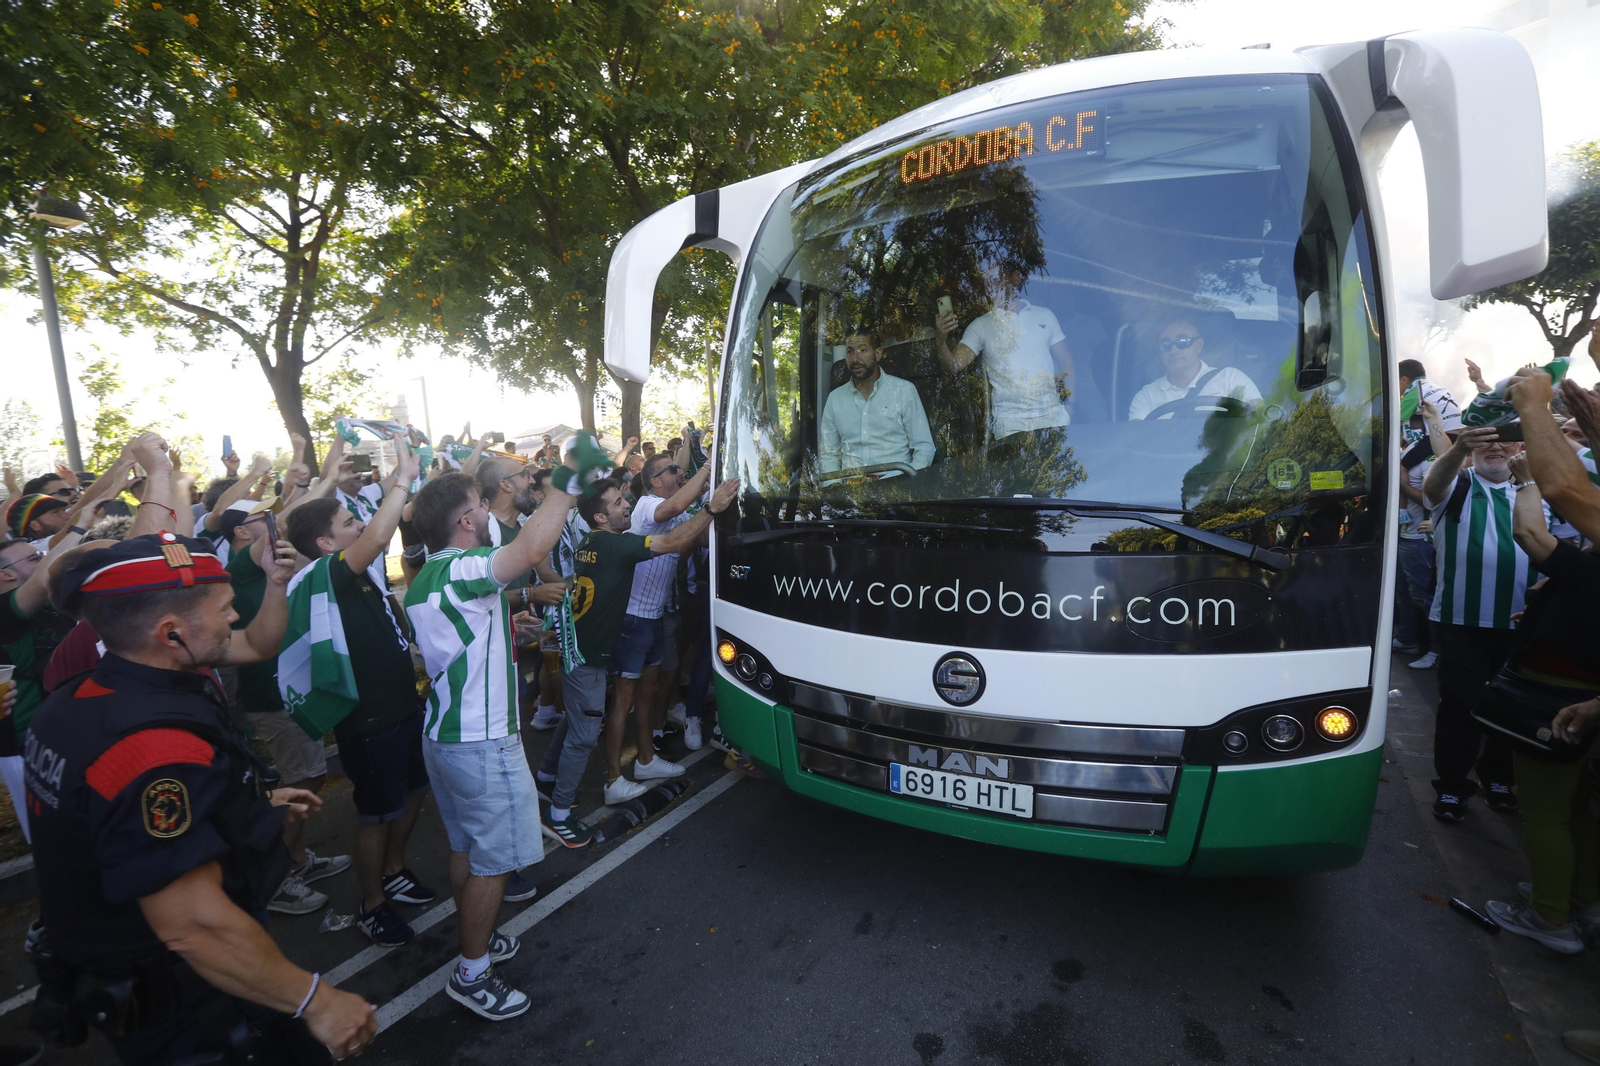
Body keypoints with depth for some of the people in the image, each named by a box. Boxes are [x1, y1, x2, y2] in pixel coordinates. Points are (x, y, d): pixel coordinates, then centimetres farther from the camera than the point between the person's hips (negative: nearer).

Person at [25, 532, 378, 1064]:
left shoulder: (81, 701, -1)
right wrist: (316, 1001, -26)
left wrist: (254, 804, 19)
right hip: (186, 1009, -10)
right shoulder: (158, 750, -35)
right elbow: (193, 926, -34)